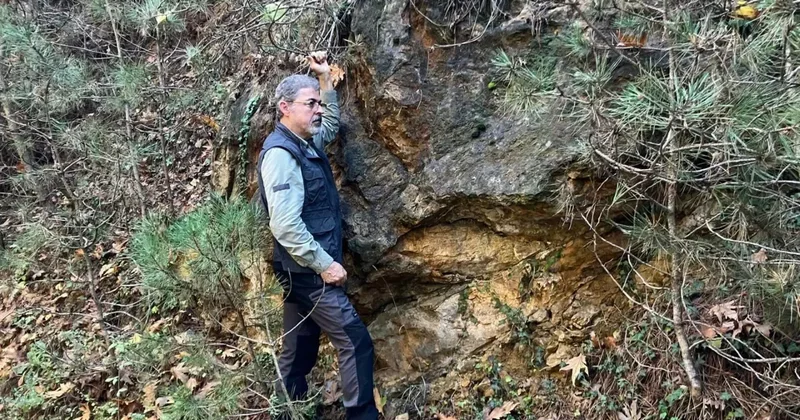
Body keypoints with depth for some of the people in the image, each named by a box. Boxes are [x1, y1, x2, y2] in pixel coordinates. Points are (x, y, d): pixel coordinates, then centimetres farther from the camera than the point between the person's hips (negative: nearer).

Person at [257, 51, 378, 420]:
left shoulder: (306, 143, 9)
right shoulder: (281, 153, -19)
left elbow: (332, 124, 33)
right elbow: (286, 226, -25)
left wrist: (326, 79, 22)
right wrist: (325, 264, -20)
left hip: (304, 269, 9)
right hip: (308, 270, -9)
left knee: (300, 348, 15)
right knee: (355, 341, -7)